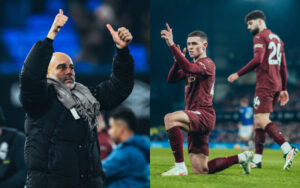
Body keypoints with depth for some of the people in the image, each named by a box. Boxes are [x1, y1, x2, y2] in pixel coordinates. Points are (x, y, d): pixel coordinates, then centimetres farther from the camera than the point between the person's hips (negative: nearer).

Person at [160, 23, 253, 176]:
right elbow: (171, 79, 10)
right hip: (195, 119, 9)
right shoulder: (193, 65, 22)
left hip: (203, 116, -9)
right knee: (201, 171, 7)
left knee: (170, 119, -34)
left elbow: (188, 68, -28)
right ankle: (241, 158, 25)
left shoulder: (207, 64, -6)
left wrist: (171, 44, -33)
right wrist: (177, 61, -8)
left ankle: (180, 167, -33)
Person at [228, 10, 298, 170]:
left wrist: (238, 74, -15)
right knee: (258, 121, 11)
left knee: (262, 120, -15)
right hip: (277, 85, 9)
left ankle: (287, 149, -30)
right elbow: (283, 66, 23)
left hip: (265, 85, -9)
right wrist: (283, 89, 25)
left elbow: (257, 59, -19)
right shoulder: (277, 38, 22)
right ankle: (257, 159, 9)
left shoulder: (260, 37, -5)